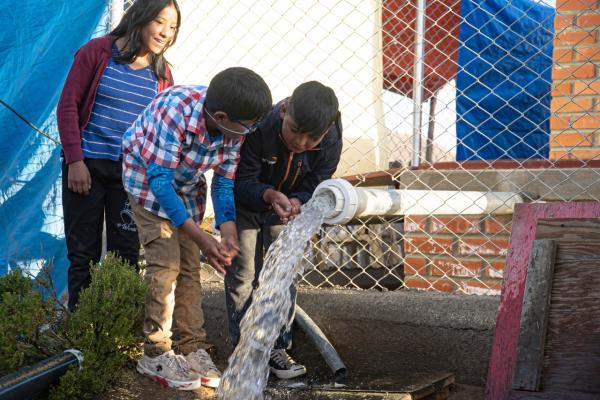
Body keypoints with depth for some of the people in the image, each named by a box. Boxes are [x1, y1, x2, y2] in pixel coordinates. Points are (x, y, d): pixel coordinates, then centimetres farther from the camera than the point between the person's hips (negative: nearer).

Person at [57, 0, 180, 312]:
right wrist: (75, 161, -10)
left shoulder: (162, 73, 4)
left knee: (126, 253, 6)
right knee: (83, 251, 5)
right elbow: (68, 105, -5)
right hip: (86, 167, -2)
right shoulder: (98, 51, -4)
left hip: (131, 172, 3)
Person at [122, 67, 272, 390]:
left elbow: (223, 182, -11)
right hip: (148, 178, -5)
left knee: (190, 267, 3)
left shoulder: (235, 129, -20)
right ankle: (155, 355, -3)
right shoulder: (176, 110, -38)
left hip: (186, 186, 6)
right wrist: (199, 236, -38)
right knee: (166, 264, -14)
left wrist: (228, 230, -29)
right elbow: (159, 180, -35)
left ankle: (193, 350, 11)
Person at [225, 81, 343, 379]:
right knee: (243, 276, 1)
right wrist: (270, 195, -49)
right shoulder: (259, 126, -37)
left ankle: (277, 348, 17)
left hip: (287, 207, 3)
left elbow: (312, 188, -18)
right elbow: (243, 183, -29)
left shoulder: (330, 143, -27)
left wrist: (296, 203, -42)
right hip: (244, 206, -2)